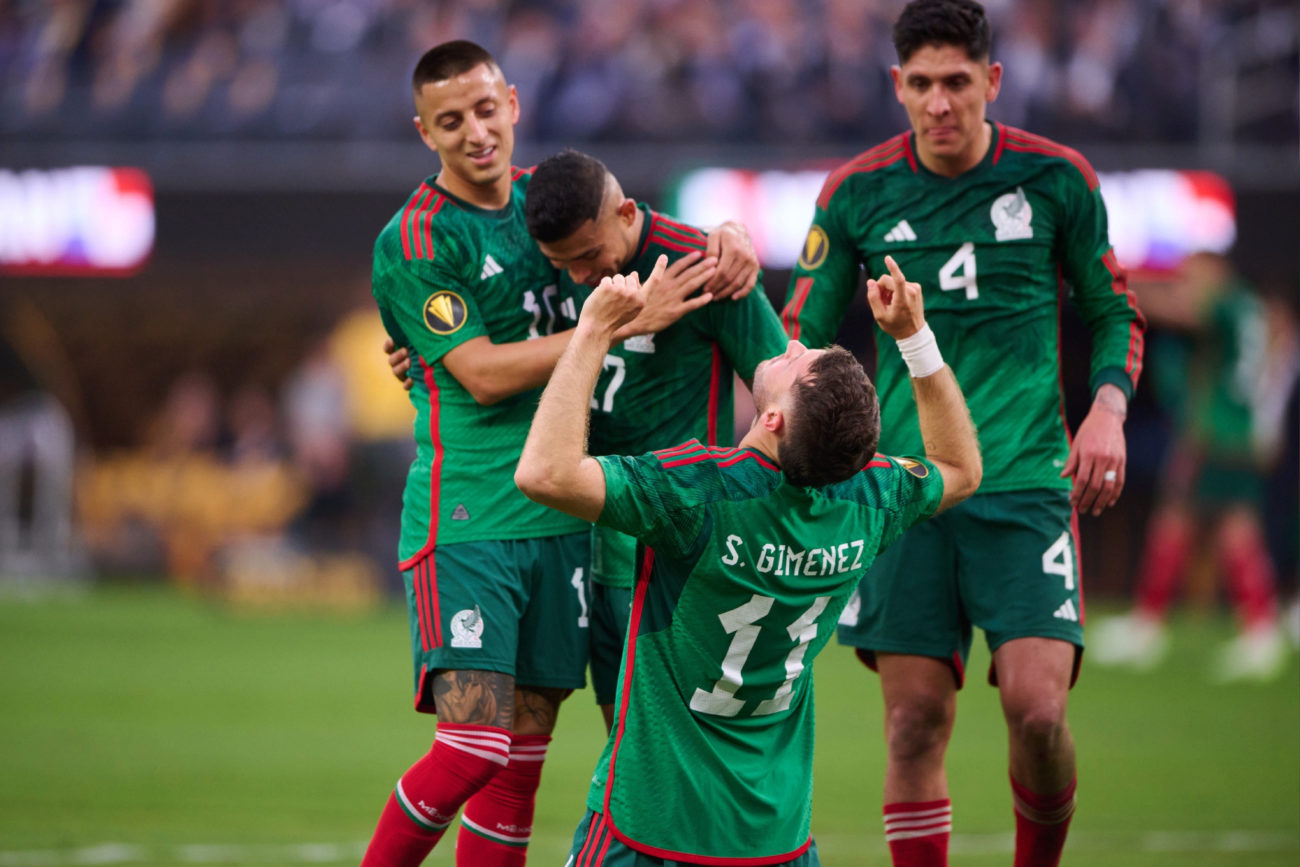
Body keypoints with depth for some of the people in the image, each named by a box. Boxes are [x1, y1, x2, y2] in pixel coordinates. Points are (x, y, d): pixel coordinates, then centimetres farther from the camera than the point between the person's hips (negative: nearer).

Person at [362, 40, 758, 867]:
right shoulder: (415, 242, -7)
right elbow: (484, 374, -14)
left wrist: (729, 237, -2)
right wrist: (624, 321, -18)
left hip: (558, 518, 6)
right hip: (465, 519, -6)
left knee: (524, 753, 5)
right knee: (474, 746, -16)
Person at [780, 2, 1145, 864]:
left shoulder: (1056, 178, 1)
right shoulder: (857, 192, 3)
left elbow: (1114, 312, 13)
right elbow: (802, 338, 12)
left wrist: (1108, 407, -4)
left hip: (1028, 479, -1)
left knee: (1037, 709, -13)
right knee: (915, 722, -4)